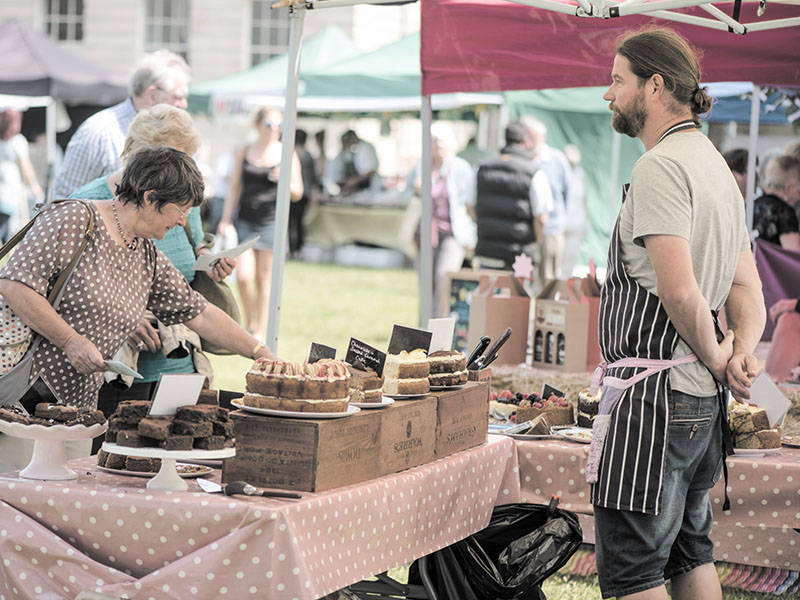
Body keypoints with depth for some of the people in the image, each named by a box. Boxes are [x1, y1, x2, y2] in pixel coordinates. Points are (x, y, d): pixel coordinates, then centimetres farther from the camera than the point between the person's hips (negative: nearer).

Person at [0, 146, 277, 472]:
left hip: (75, 404, 8)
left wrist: (264, 355, 16)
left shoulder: (148, 256, 13)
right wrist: (71, 340, -19)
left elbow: (198, 312, 19)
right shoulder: (73, 220, -11)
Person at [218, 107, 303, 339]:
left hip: (271, 222, -1)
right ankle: (249, 322, 14)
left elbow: (297, 194, 4)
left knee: (264, 278, 2)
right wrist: (226, 220, 4)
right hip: (245, 221, 1)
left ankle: (261, 331, 10)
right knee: (243, 276, -9)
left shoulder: (287, 155, 3)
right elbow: (234, 189, 11)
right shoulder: (243, 153, 7)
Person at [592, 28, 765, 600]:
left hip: (653, 396, -10)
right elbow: (748, 289, 18)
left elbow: (679, 291, -25)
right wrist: (743, 349, 1)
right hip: (704, 401, 10)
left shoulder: (661, 166, -15)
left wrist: (714, 356, -9)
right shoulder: (718, 166, 19)